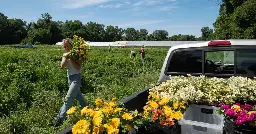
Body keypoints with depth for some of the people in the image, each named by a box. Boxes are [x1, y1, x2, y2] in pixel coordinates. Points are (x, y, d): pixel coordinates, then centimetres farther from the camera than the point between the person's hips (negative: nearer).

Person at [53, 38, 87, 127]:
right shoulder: (65, 55, 5)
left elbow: (79, 68, -18)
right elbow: (62, 66, -8)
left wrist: (71, 59, -20)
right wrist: (66, 57, -19)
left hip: (76, 77, -7)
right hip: (69, 77, 7)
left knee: (68, 98, -12)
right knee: (78, 96, 20)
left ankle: (60, 118, -11)